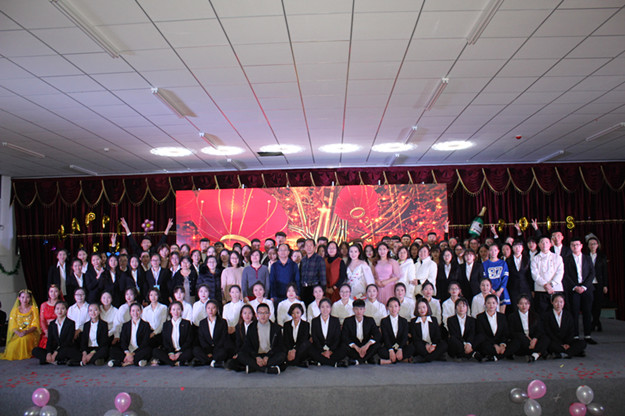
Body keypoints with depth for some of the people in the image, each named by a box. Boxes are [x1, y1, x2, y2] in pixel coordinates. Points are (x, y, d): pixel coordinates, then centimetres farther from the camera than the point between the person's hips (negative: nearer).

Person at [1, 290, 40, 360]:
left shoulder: (34, 309, 5)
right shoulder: (15, 310, 10)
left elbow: (35, 325, -2)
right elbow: (13, 326, 3)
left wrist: (26, 332, -22)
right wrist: (18, 333, -20)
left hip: (31, 333, -2)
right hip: (17, 334, 2)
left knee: (25, 338, -37)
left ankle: (26, 354, -14)